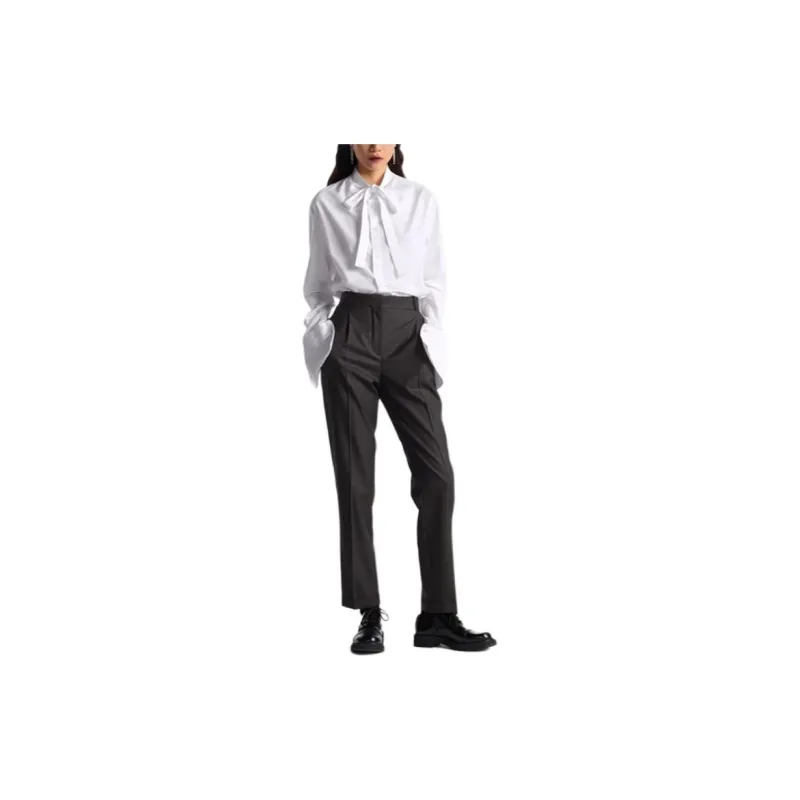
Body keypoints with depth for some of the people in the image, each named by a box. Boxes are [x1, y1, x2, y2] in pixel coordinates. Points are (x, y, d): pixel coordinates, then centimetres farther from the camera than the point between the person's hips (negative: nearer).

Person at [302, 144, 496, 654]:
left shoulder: (421, 200, 13)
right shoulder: (326, 203, 10)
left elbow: (434, 280, 14)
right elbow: (317, 283, 15)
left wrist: (431, 337, 1)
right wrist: (322, 331, 1)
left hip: (407, 335, 1)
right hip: (348, 336, -1)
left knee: (436, 474, -8)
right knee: (356, 477, -3)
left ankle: (439, 616, -1)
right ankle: (370, 615, 4)